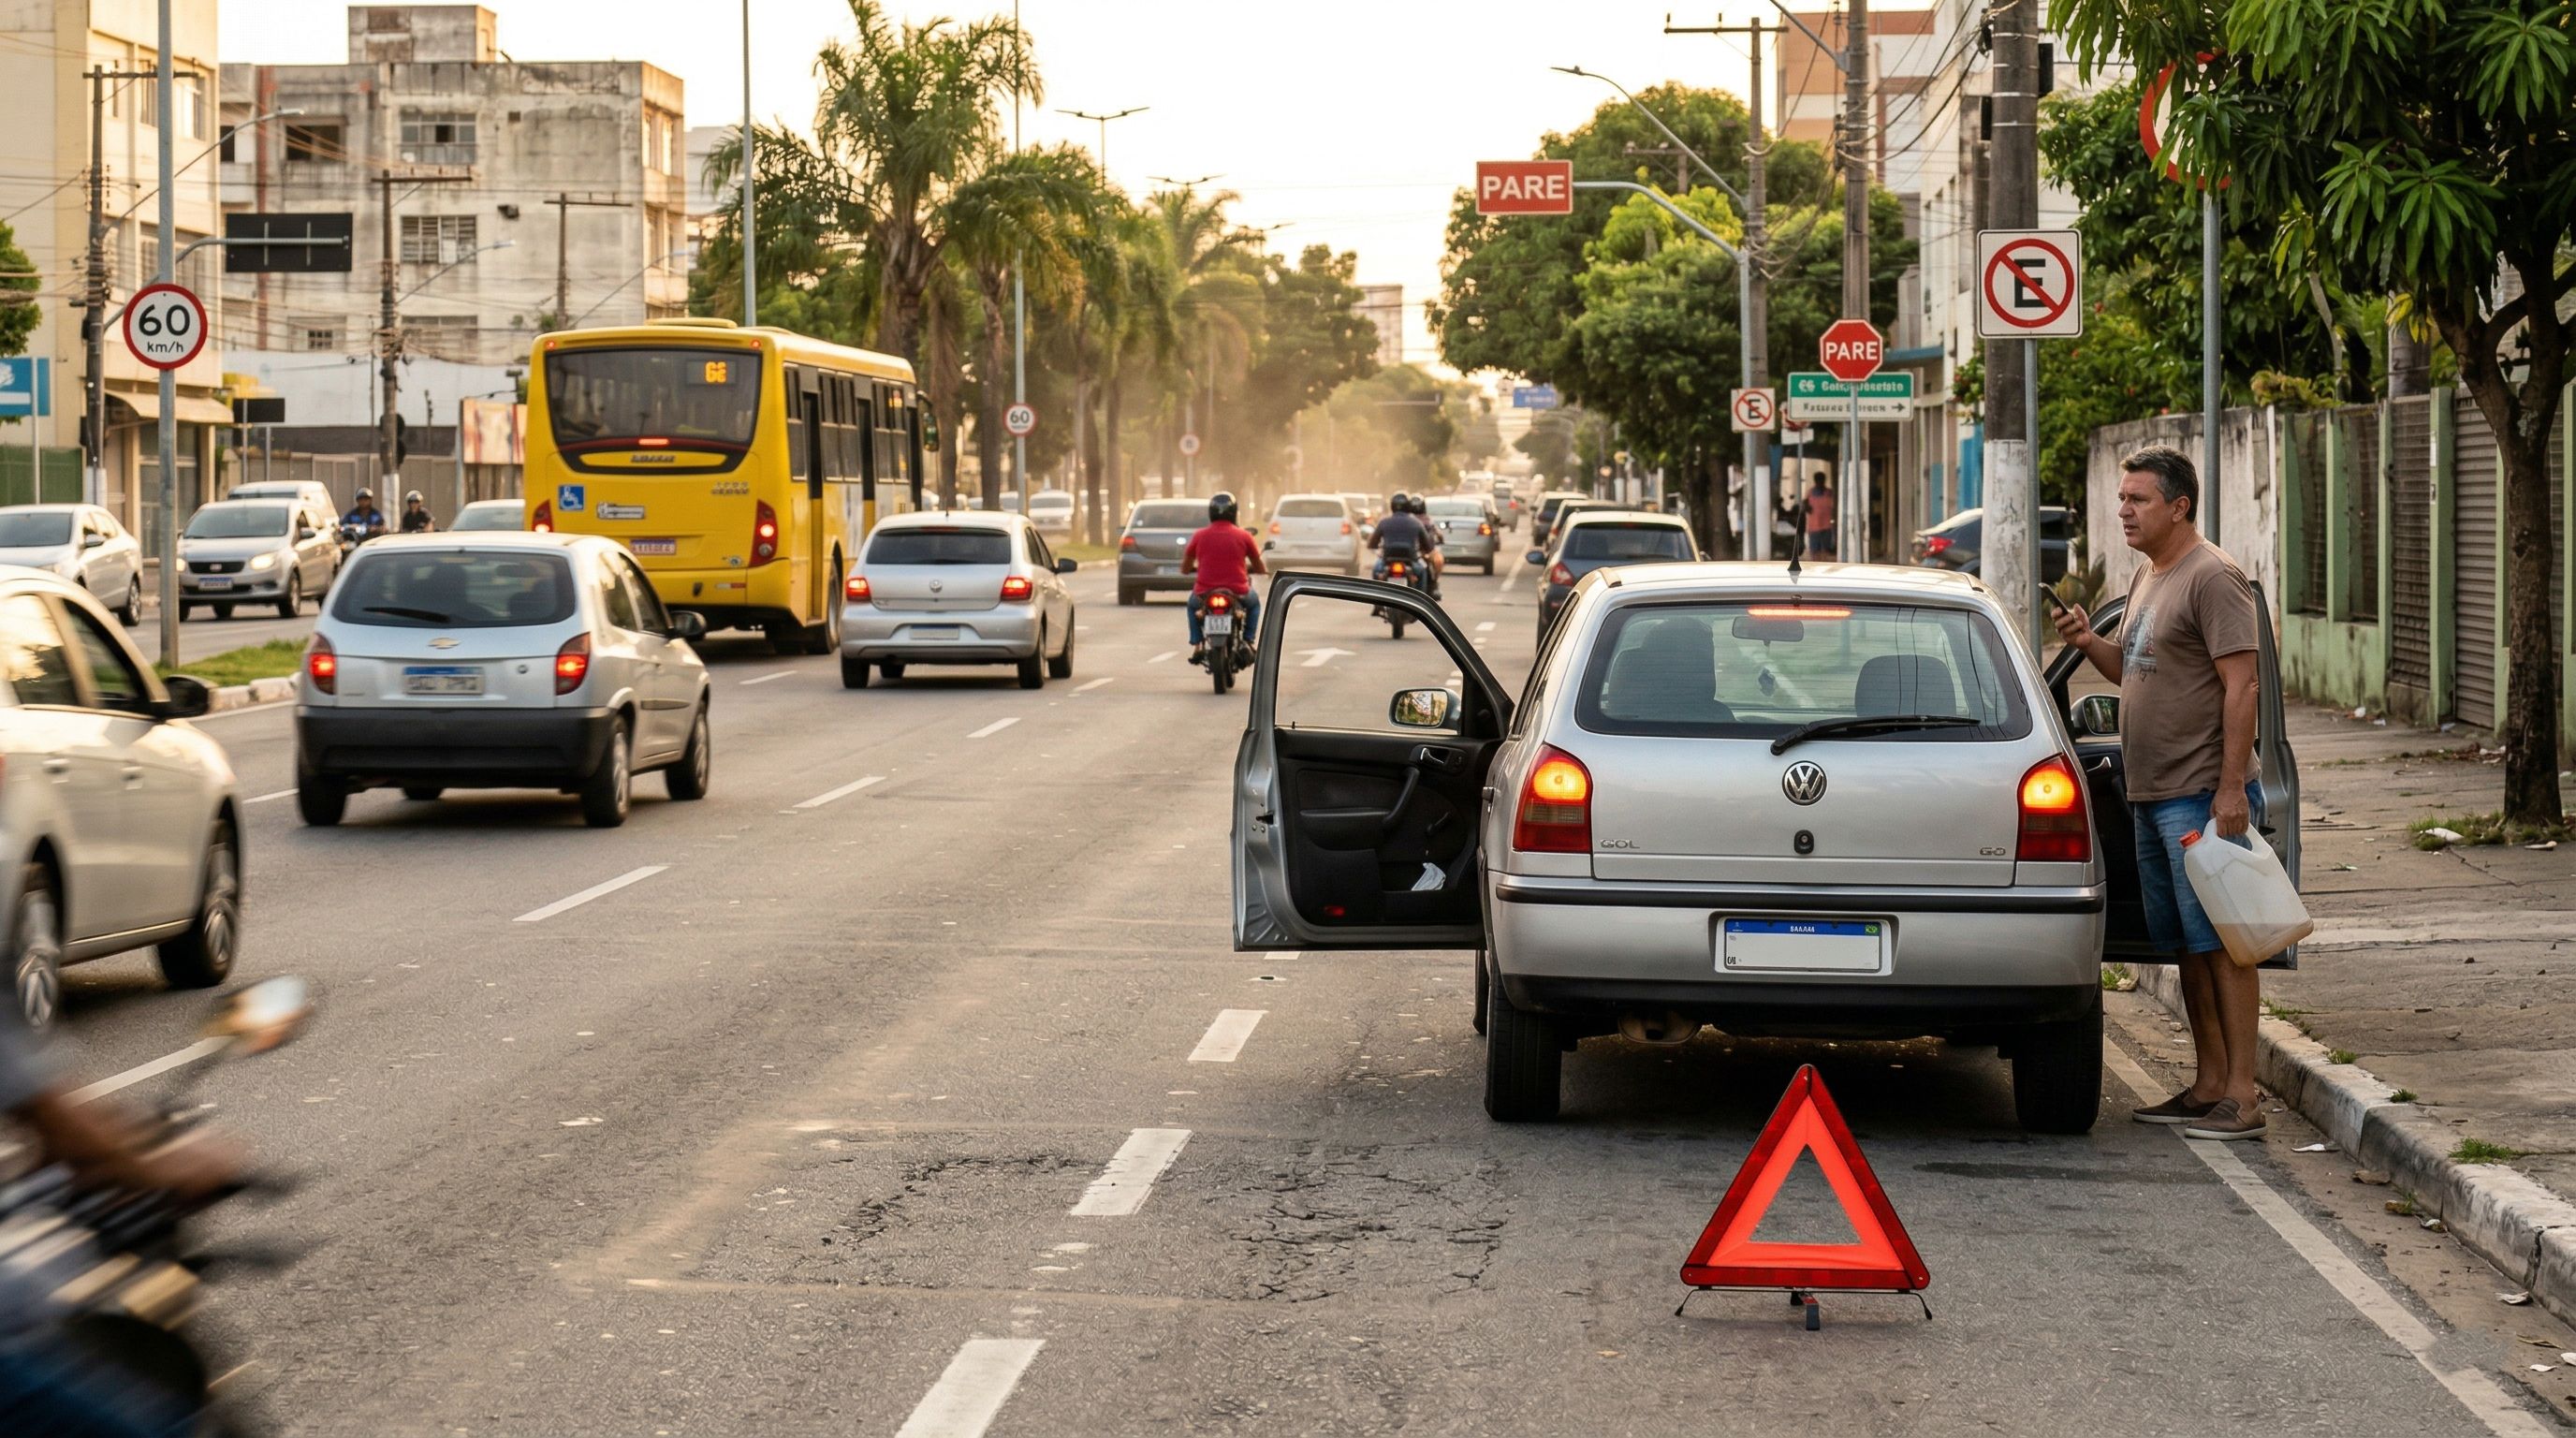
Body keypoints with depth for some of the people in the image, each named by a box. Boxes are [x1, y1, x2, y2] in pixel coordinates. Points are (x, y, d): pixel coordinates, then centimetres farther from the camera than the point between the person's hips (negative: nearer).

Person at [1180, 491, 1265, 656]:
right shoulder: (1244, 536, -3)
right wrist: (1248, 568, 32)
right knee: (1254, 602, 33)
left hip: (1205, 595, 1)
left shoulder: (1199, 536, -1)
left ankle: (1196, 644, 22)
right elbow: (1260, 568, 8)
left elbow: (1185, 569, 9)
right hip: (1237, 593, -1)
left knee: (1193, 604, 36)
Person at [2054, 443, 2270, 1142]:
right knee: (2186, 946, 12)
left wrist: (2231, 789, -22)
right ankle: (2207, 1087, 19)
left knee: (2221, 942, -9)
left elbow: (2241, 685, -17)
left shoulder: (2213, 578, -12)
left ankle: (2241, 1097, -8)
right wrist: (2091, 645, 7)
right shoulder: (2148, 578, 18)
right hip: (2152, 796, 10)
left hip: (2203, 796, -10)